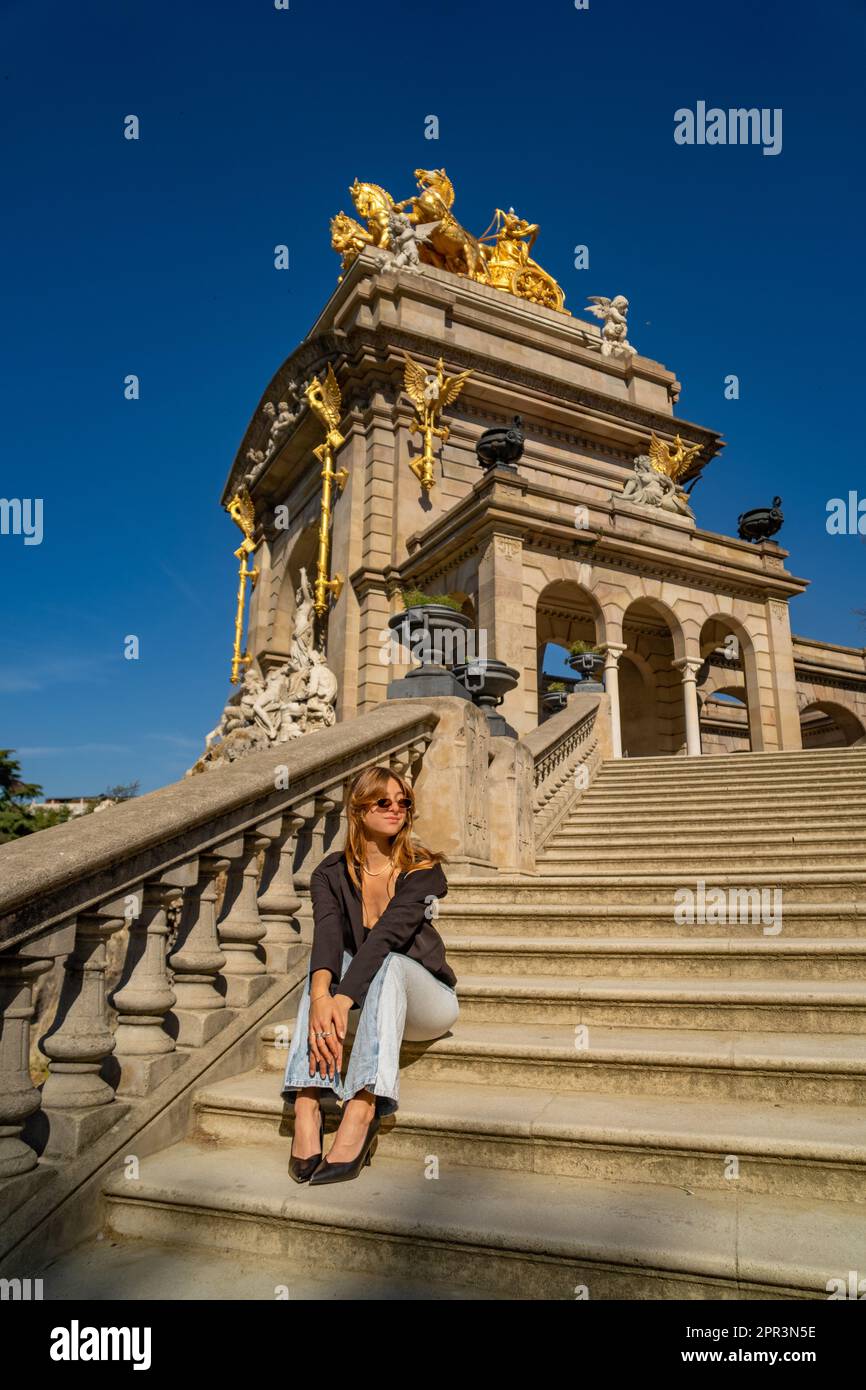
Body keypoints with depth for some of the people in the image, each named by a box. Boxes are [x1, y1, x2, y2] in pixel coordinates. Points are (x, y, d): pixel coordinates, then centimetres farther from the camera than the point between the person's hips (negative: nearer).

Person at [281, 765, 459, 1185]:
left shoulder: (423, 870, -13)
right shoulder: (331, 874, -5)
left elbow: (387, 935, -29)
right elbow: (327, 935, -24)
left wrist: (343, 999, -42)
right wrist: (320, 998, -44)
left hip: (424, 1000, -2)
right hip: (364, 1005, 3)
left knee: (387, 962, -33)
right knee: (329, 960, -27)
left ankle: (362, 1111, -47)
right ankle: (306, 1105, -39)